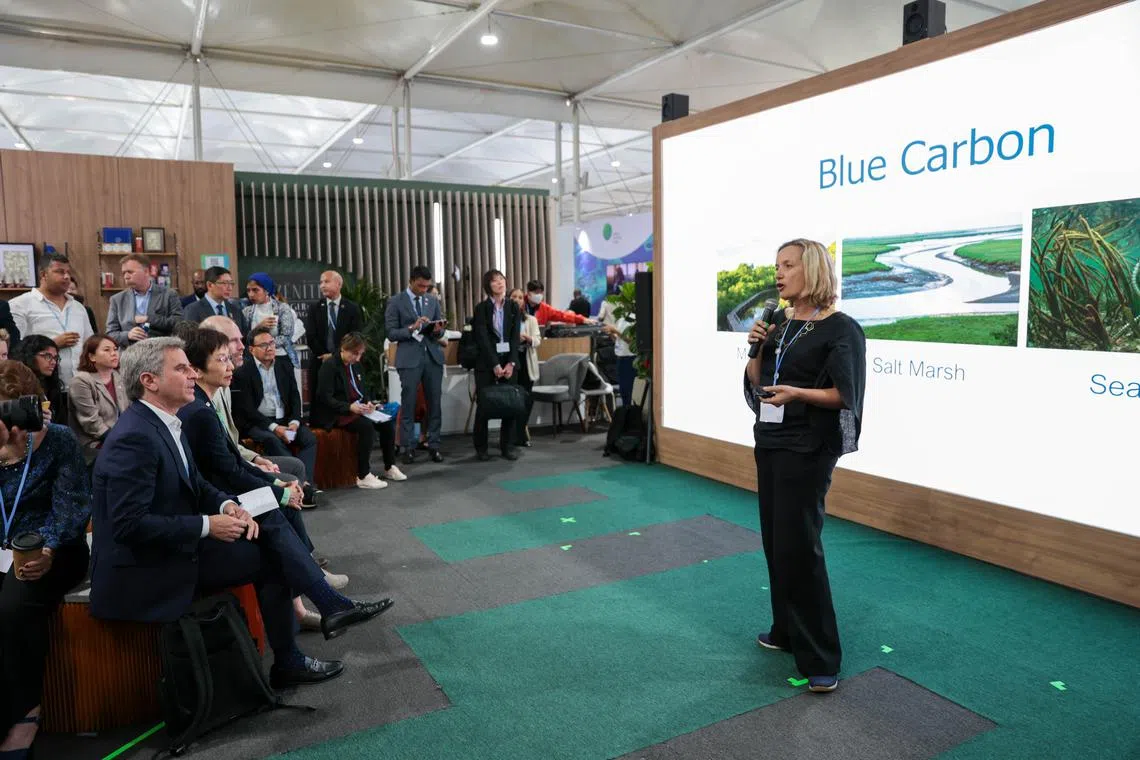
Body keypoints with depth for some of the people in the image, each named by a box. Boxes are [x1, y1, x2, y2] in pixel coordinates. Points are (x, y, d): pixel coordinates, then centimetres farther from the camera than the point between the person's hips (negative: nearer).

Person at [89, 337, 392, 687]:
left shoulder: (164, 423, 7)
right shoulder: (134, 438, -22)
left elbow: (196, 484, 14)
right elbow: (130, 524, -27)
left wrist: (228, 505, -6)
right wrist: (207, 526, -22)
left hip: (177, 544, 9)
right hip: (146, 572, -9)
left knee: (269, 521, -2)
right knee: (270, 554, -10)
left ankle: (333, 606, 0)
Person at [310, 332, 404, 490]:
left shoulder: (355, 365, 14)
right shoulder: (329, 366, -11)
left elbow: (362, 391, 21)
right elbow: (325, 398, -17)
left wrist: (368, 403, -1)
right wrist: (349, 407, -27)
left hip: (356, 409, 8)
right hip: (334, 415, -8)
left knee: (387, 422, -12)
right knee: (366, 426, -32)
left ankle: (390, 467, 2)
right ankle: (363, 476, -27)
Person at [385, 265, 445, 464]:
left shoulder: (433, 301, 12)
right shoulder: (396, 302, -1)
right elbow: (391, 333, -5)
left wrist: (438, 330, -8)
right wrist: (411, 328, -19)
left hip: (433, 356, 4)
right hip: (409, 358, -4)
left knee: (434, 403, 5)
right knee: (408, 404, 0)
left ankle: (434, 446, 12)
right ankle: (408, 448, 7)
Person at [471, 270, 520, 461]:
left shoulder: (513, 307, 6)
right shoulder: (481, 308, -4)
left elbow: (515, 337, 0)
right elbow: (483, 339, -10)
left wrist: (511, 362, -11)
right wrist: (495, 364, -16)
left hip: (509, 361, 3)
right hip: (486, 362, -3)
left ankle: (506, 446, 12)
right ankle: (481, 447, 12)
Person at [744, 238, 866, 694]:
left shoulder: (841, 329, -10)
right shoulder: (780, 325, 10)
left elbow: (845, 395, -14)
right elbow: (755, 384, 12)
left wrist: (798, 392, -28)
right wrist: (757, 348, -4)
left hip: (808, 449, -7)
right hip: (770, 442, 7)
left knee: (798, 546, -7)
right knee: (775, 540, 13)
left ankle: (820, 658, 4)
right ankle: (787, 631, 29)